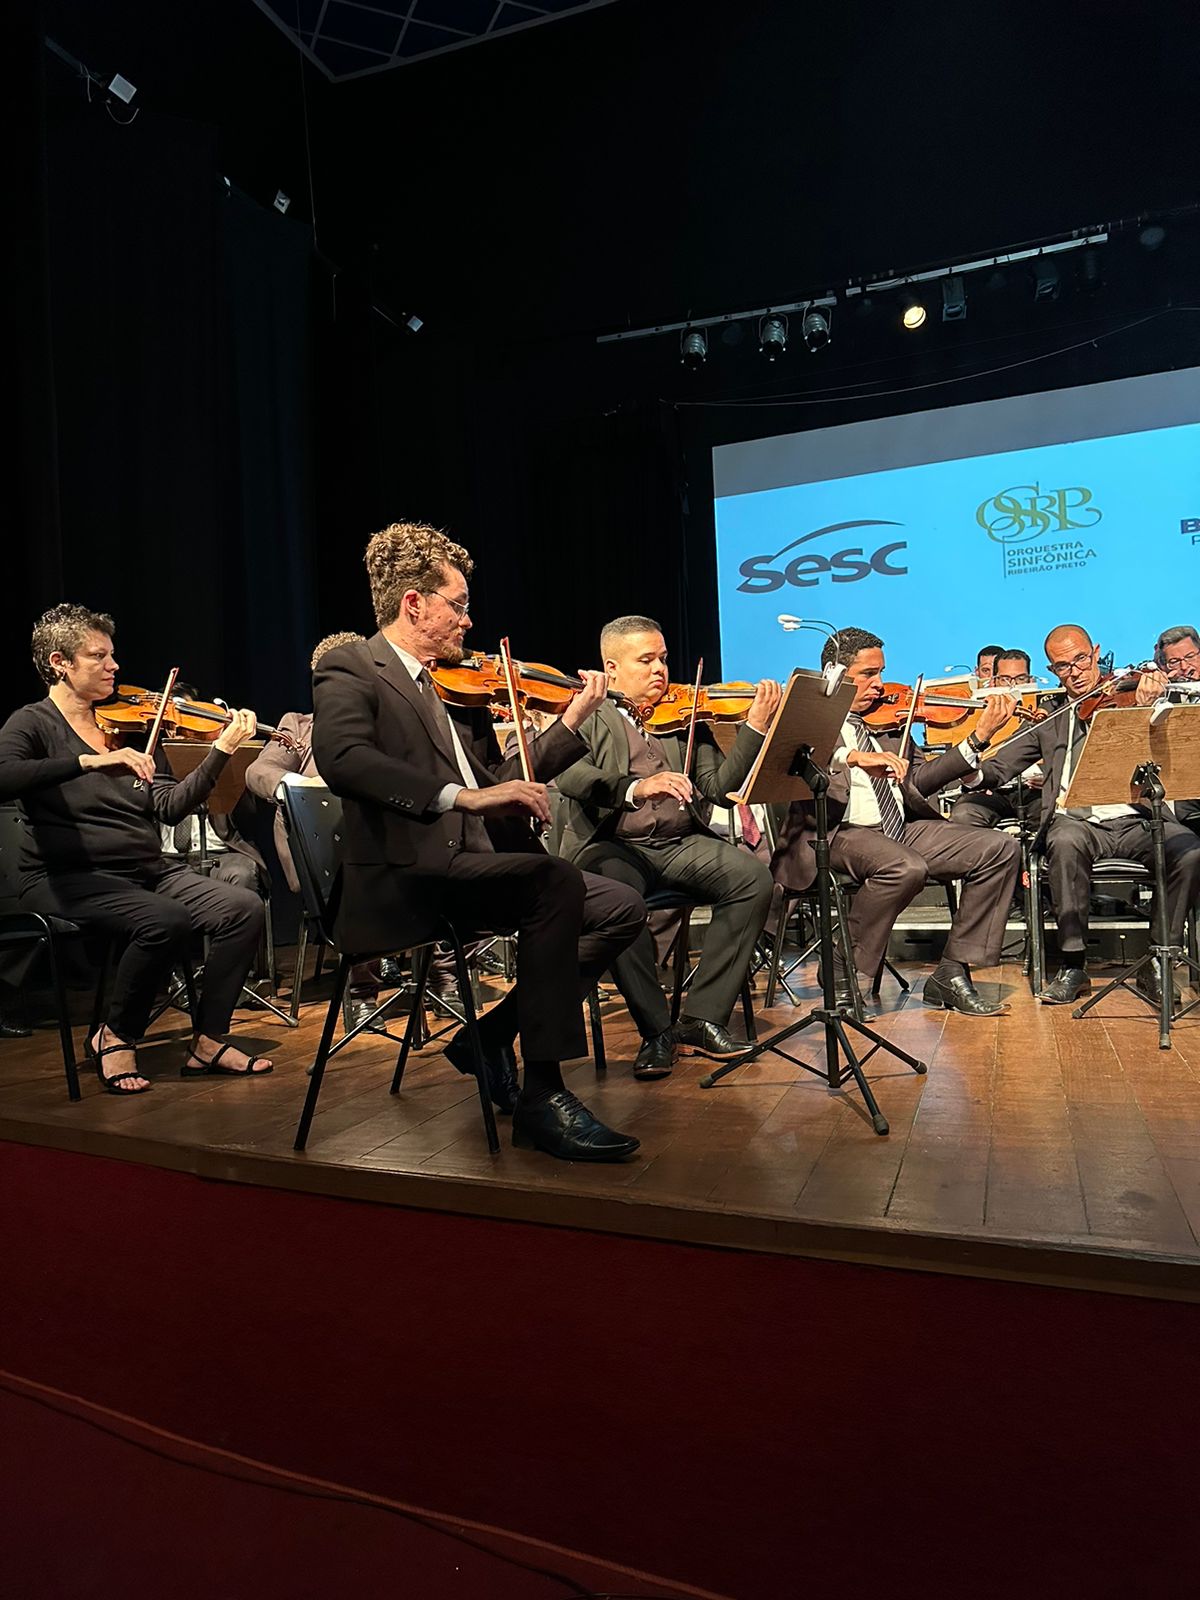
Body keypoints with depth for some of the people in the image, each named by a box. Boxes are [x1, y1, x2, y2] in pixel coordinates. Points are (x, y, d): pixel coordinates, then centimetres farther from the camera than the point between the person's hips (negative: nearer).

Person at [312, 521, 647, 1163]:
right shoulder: (349, 670, -2)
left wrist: (573, 720, 16)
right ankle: (543, 1097, -22)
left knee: (622, 908, -3)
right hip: (405, 875, -8)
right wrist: (459, 795, -32)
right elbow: (341, 759, -23)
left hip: (478, 863, 8)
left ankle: (492, 1034, 5)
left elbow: (499, 780, 21)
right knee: (556, 878, -29)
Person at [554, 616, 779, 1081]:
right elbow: (569, 775, -15)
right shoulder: (586, 715, 6)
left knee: (753, 878, -22)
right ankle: (657, 1030, -16)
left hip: (682, 843, 4)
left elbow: (719, 786, 5)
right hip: (612, 846, -3)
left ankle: (703, 1018, -13)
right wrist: (634, 788, -31)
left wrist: (755, 726, -6)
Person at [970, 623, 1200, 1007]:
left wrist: (1145, 708, -15)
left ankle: (1158, 961, -9)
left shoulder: (1124, 697, 15)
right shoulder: (1048, 716, 19)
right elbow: (1000, 767, 14)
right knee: (1065, 842, -36)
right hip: (1076, 820, 0)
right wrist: (973, 770, -9)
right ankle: (1072, 964, -22)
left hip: (1136, 818, 0)